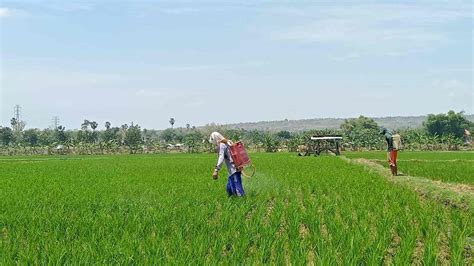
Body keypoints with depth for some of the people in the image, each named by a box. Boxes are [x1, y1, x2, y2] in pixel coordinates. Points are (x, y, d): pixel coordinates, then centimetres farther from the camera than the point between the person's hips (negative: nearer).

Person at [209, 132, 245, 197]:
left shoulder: (221, 145, -9)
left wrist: (216, 170, -30)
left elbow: (221, 158, -22)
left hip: (233, 169, -9)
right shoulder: (228, 143, 18)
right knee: (229, 189, 18)